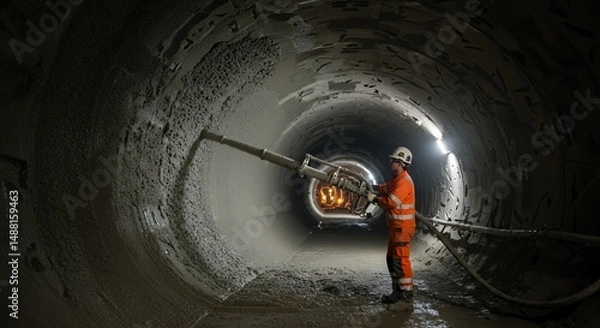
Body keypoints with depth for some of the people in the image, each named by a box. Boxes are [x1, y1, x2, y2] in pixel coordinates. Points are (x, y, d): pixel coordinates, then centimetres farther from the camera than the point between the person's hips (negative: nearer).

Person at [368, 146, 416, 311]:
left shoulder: (404, 181, -18)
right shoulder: (396, 179, 16)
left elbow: (391, 201, -23)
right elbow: (385, 189, 19)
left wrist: (375, 199, -10)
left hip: (402, 227, -11)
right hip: (395, 226, 11)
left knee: (401, 261, -10)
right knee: (391, 259, 16)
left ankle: (406, 299, -7)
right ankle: (397, 293, 25)